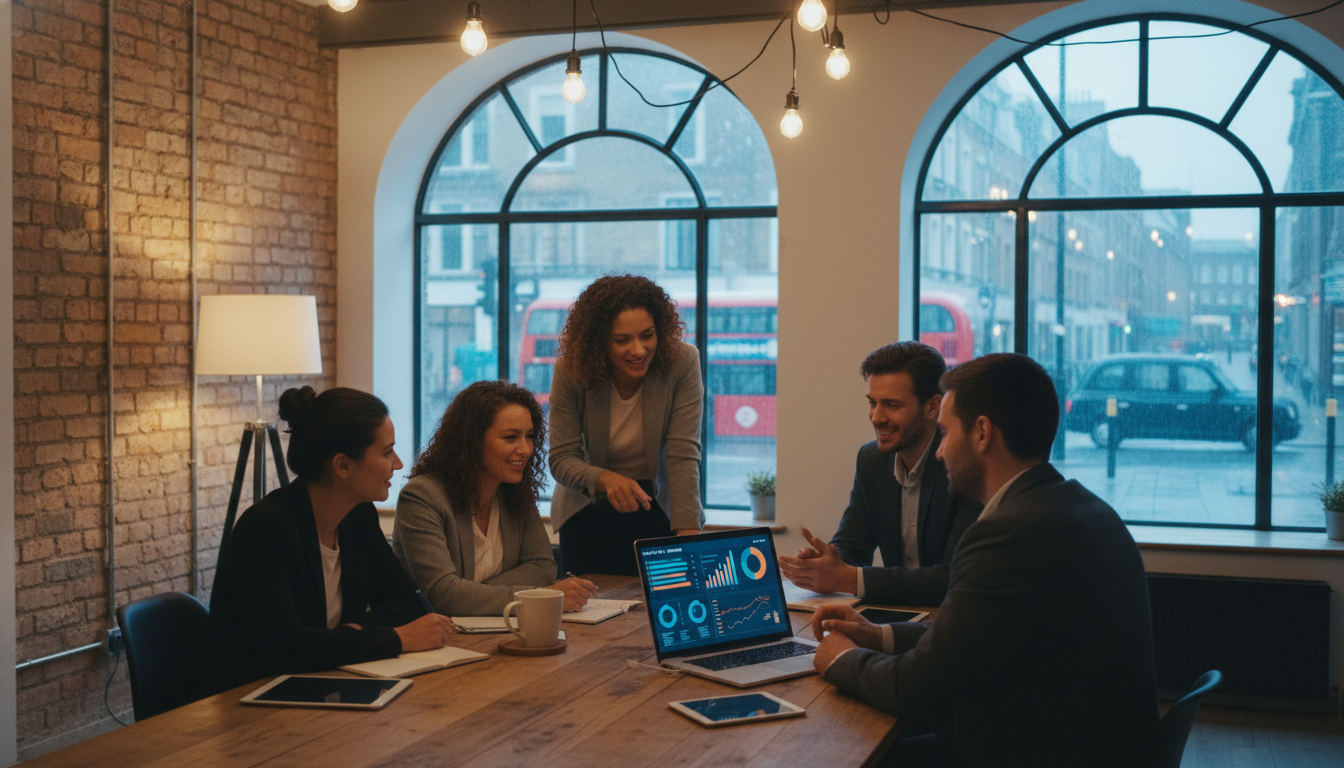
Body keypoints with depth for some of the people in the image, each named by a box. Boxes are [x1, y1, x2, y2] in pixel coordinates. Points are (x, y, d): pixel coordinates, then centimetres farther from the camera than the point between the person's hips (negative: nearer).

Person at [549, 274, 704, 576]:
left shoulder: (682, 362, -18)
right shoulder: (571, 372, -16)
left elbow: (683, 456, -23)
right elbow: (561, 459, -16)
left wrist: (689, 535, -33)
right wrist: (606, 480, -37)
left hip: (660, 511, 0)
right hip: (588, 514, 1)